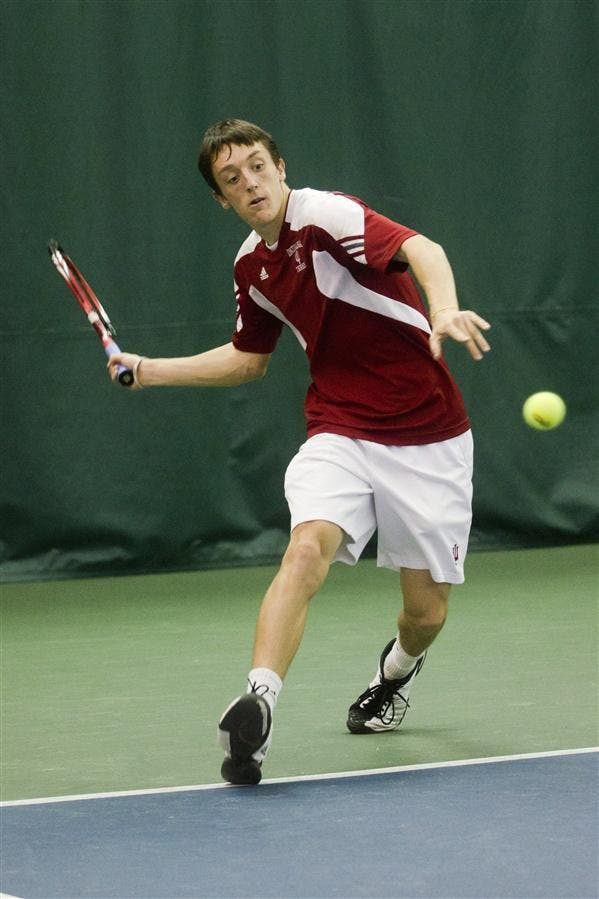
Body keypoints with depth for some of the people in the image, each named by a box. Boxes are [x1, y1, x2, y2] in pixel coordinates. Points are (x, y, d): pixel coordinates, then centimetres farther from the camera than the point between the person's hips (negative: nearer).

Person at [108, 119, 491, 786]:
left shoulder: (327, 216, -16)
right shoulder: (252, 266, 7)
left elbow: (421, 250, -35)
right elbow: (248, 358, 26)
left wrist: (445, 310, -56)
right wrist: (147, 370, 18)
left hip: (427, 440, -4)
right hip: (339, 434, 4)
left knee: (427, 613, 4)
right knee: (309, 547, -27)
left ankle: (397, 670, 40)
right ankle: (257, 704, -38)